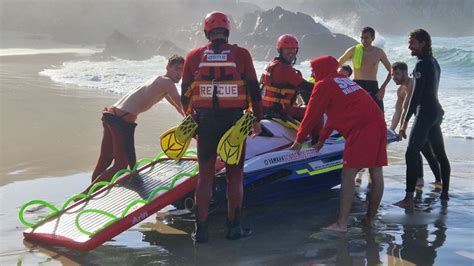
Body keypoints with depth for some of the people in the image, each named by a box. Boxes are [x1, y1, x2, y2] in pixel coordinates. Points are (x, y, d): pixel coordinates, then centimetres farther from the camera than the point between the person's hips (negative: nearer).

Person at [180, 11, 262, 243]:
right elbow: (254, 89, 1)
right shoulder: (241, 54, -2)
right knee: (235, 175, 10)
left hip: (205, 121, 1)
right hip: (234, 120, -1)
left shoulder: (194, 56, 3)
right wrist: (257, 119, 11)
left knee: (205, 175, 9)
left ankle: (201, 229, 8)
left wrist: (190, 118, 21)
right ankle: (234, 227, 12)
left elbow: (185, 93, 8)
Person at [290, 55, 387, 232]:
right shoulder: (343, 80, 28)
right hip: (379, 123, 9)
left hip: (361, 128, -9)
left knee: (348, 175, -8)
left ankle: (342, 224, -10)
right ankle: (370, 219, 18)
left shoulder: (323, 85, 3)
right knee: (376, 173, 9)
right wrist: (322, 139, 40)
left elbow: (312, 114, 6)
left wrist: (299, 140, 17)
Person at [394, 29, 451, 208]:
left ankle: (409, 198, -18)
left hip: (425, 113, -10)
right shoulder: (433, 62, 14)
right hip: (436, 111, 10)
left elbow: (416, 95, -20)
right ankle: (445, 192, 26)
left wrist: (405, 122, -21)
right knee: (440, 154, 16)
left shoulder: (422, 64, -15)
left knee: (411, 154, -14)